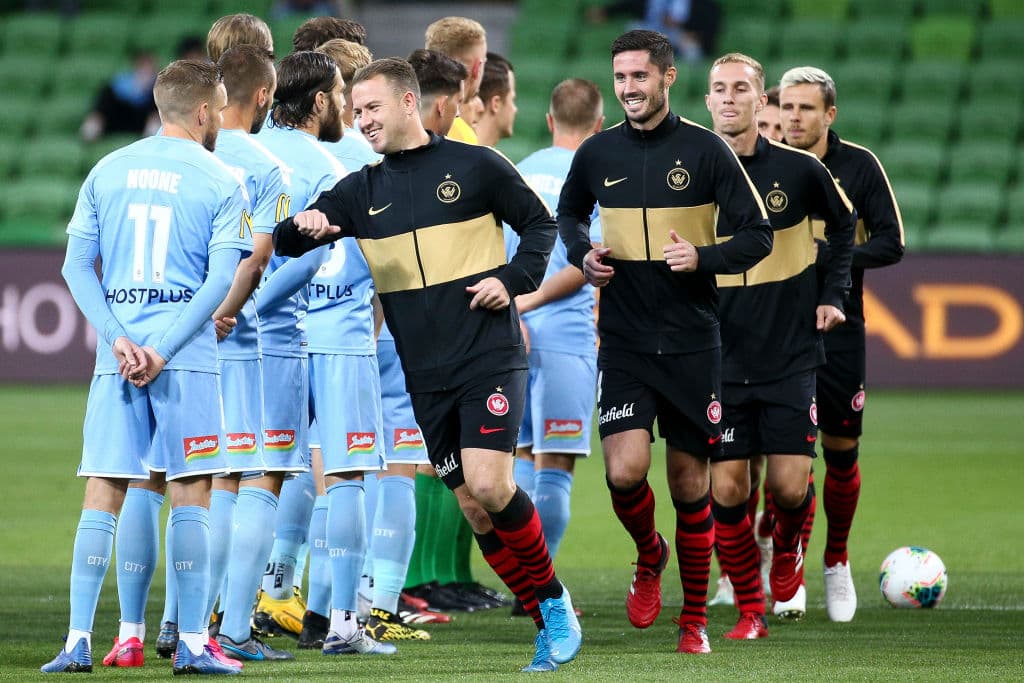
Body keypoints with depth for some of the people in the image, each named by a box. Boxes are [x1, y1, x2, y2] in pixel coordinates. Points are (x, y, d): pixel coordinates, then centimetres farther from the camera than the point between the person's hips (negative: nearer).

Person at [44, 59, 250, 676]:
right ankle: (193, 643, 0)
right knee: (191, 494, 2)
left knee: (103, 494, 4)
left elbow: (77, 265, 4)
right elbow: (221, 279, -10)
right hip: (188, 359, -3)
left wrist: (118, 339, -3)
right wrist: (162, 350, -10)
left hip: (117, 354, 3)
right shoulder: (221, 183, -1)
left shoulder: (106, 172, 10)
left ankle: (79, 640, -2)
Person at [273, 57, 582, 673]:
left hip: (490, 356, -5)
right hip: (425, 374, 5)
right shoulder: (362, 192, 11)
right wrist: (304, 226, -14)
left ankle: (555, 603, 0)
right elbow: (285, 243, 9)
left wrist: (514, 280, -8)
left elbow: (540, 223, 9)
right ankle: (551, 616, 11)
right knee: (472, 506, 1)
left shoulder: (474, 166, 0)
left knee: (488, 485, -19)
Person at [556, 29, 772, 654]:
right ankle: (649, 555, 16)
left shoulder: (706, 150, -4)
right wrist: (583, 254, 3)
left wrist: (702, 257, -18)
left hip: (693, 342, -1)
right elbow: (570, 214, 24)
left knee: (689, 482, 3)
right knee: (625, 471, -16)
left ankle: (695, 619, 18)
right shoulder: (598, 153, 4)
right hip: (624, 343, 1)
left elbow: (757, 235, -1)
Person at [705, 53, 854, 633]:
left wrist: (833, 295, 9)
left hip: (790, 354, 0)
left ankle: (787, 555, 29)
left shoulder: (800, 169, -2)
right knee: (727, 491, -6)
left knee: (790, 487, -5)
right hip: (719, 361, 0)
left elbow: (843, 224, 17)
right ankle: (750, 610, 10)